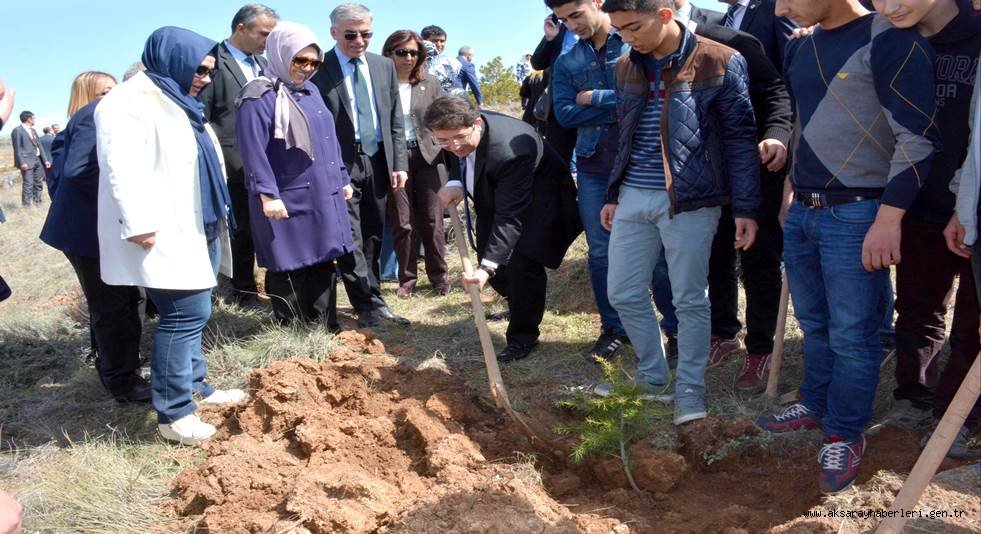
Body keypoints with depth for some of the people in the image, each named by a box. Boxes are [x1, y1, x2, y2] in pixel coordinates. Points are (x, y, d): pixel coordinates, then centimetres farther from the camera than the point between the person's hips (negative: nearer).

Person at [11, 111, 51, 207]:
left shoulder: (33, 130, 18)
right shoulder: (18, 130, -6)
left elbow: (39, 145, 17)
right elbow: (17, 148, -11)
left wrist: (45, 160, 10)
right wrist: (22, 163, -19)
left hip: (37, 160, 8)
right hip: (27, 161, -8)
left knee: (39, 182, 14)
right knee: (28, 184, -8)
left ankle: (37, 201, 27)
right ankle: (27, 205, -1)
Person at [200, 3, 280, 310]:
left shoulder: (263, 64, 14)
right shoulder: (213, 62, -9)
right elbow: (201, 118, -11)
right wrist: (220, 160, -14)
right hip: (236, 167, -6)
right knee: (243, 231, 4)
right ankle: (244, 291, 19)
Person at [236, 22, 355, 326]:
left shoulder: (310, 91, 13)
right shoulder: (259, 97, -11)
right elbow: (253, 149, -17)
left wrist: (342, 179, 19)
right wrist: (267, 194, -22)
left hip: (323, 197, 8)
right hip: (287, 201, -7)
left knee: (324, 264, 12)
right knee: (289, 270, 1)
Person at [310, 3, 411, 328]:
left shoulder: (385, 67, 9)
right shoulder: (318, 69, -6)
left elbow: (396, 121, 11)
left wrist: (399, 163, 4)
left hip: (378, 162, 5)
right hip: (341, 164, -5)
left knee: (373, 238, 12)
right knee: (350, 239, -4)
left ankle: (371, 301, 23)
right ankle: (370, 304, 4)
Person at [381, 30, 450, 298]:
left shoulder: (429, 84, 6)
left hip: (427, 157, 2)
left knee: (432, 220, 4)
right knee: (402, 224, 3)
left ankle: (439, 275, 17)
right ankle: (407, 278, 17)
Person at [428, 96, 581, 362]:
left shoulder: (508, 152, -41)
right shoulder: (460, 127, -17)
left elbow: (510, 217, -40)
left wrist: (487, 267, -46)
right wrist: (454, 182, -14)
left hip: (537, 201, -8)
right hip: (496, 197, 8)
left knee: (521, 264, -18)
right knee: (490, 256, 12)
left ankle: (523, 337, 1)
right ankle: (518, 304, 41)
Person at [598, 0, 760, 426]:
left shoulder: (720, 63, -8)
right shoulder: (626, 68, 9)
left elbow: (741, 139, -7)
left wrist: (746, 209, -9)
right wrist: (612, 195, 18)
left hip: (689, 200, -5)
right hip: (633, 198, 6)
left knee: (690, 299, 3)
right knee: (624, 294, 9)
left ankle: (690, 388, 21)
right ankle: (653, 378, 27)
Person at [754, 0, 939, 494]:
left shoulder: (890, 41, -14)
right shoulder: (801, 47, 10)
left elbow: (917, 138, -16)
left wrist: (888, 220, -19)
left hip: (856, 216, -7)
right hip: (800, 212, 7)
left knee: (851, 334, 2)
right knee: (813, 323, 18)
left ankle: (845, 434, 18)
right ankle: (817, 406, 35)